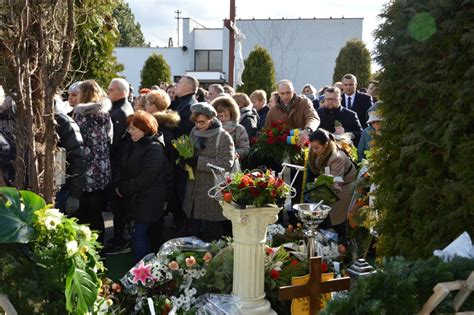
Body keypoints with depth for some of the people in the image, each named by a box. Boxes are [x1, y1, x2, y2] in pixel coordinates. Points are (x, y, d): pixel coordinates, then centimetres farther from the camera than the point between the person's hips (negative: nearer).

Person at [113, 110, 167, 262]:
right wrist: (117, 185, -5)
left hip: (148, 201, -8)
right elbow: (123, 167, 12)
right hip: (134, 197, 8)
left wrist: (123, 188, -13)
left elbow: (145, 178, -22)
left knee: (139, 235, -4)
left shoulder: (154, 149, -19)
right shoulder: (131, 144, 7)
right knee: (142, 234, 19)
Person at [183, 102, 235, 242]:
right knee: (192, 234, 14)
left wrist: (198, 161, -20)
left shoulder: (223, 136, -10)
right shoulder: (194, 132, 8)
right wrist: (186, 158, -3)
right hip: (194, 192, 6)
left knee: (212, 240, 4)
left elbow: (226, 164, -18)